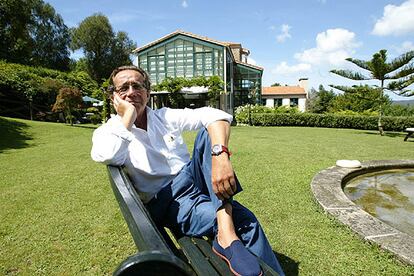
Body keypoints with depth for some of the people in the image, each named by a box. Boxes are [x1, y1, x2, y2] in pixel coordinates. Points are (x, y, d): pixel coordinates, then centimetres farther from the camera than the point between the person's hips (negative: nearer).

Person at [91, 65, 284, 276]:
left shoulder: (165, 116, 6)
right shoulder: (108, 132, 1)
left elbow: (216, 116, -13)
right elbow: (106, 156, -28)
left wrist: (220, 155, -33)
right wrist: (128, 116, -14)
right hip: (166, 203, -4)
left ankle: (227, 234, -31)